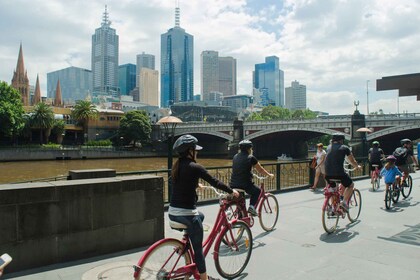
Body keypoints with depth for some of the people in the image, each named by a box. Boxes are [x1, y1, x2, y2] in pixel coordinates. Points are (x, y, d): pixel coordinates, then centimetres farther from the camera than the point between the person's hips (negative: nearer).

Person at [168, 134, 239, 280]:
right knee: (198, 247, 9)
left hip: (173, 212, 8)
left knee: (200, 216, 34)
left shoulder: (176, 166, 8)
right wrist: (232, 191, 6)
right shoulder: (195, 167, -14)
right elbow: (215, 182, -8)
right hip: (187, 213, -8)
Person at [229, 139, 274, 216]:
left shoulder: (235, 157, 12)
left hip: (233, 185, 5)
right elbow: (260, 170, 7)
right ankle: (252, 206, 6)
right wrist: (269, 175, 25)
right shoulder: (251, 158, -4)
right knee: (257, 191, 22)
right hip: (245, 185, -5)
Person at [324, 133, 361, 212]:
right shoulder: (345, 148, 6)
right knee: (351, 185, 22)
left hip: (328, 174, 4)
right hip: (339, 173, -4)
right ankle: (345, 201, 4)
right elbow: (353, 162, 18)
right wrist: (357, 166, 38)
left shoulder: (329, 147, 16)